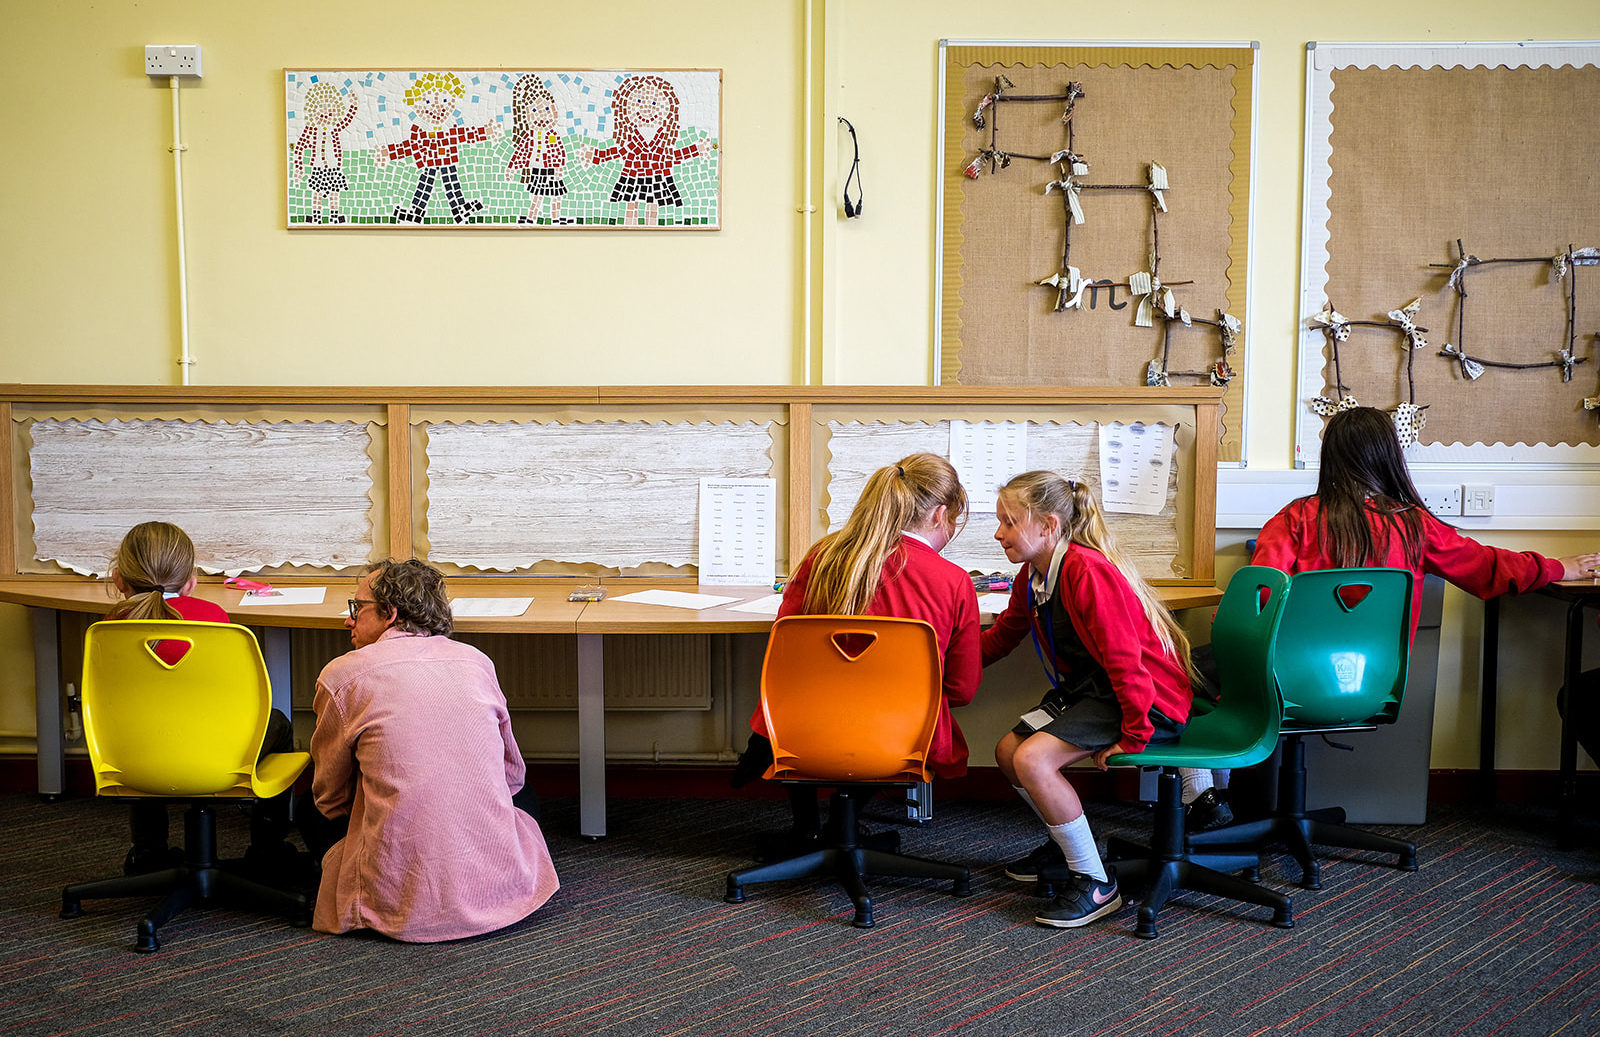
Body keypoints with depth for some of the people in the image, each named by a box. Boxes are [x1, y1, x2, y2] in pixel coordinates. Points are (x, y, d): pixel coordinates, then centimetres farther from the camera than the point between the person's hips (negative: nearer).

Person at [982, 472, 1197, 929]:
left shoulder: (1086, 571, -25)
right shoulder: (1032, 576, 6)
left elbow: (1124, 660, -26)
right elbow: (998, 639, 17)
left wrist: (1134, 737, -22)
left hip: (1149, 699, -10)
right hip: (1087, 688, 10)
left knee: (1033, 759, -24)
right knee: (1008, 751, 6)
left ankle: (1096, 884, -10)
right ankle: (1068, 841, 30)